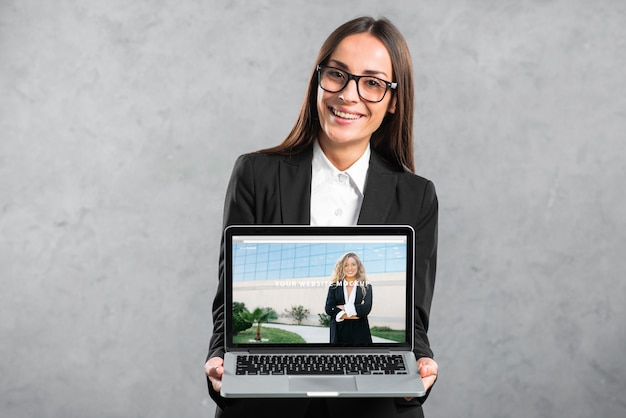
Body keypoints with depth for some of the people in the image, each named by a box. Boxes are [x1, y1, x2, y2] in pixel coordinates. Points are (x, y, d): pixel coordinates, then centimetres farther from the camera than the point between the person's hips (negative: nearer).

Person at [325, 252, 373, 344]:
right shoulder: (334, 287, 10)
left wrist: (344, 308, -6)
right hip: (339, 332, 1)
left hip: (360, 333, -1)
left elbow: (366, 308, -7)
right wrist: (355, 313, -10)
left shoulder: (366, 287, 8)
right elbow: (329, 309, -4)